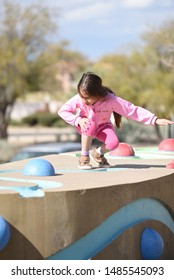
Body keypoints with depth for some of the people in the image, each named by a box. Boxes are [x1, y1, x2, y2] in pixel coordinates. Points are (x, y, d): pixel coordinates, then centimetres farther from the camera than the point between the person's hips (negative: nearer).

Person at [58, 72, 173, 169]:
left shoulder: (110, 100, -33)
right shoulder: (79, 99, -31)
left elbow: (133, 110, -31)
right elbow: (63, 111, -19)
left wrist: (155, 120, -37)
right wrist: (78, 120, -35)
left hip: (103, 126, 0)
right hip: (85, 125, 0)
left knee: (113, 143, -29)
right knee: (90, 125, -38)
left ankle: (98, 153, 8)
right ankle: (84, 157, -15)